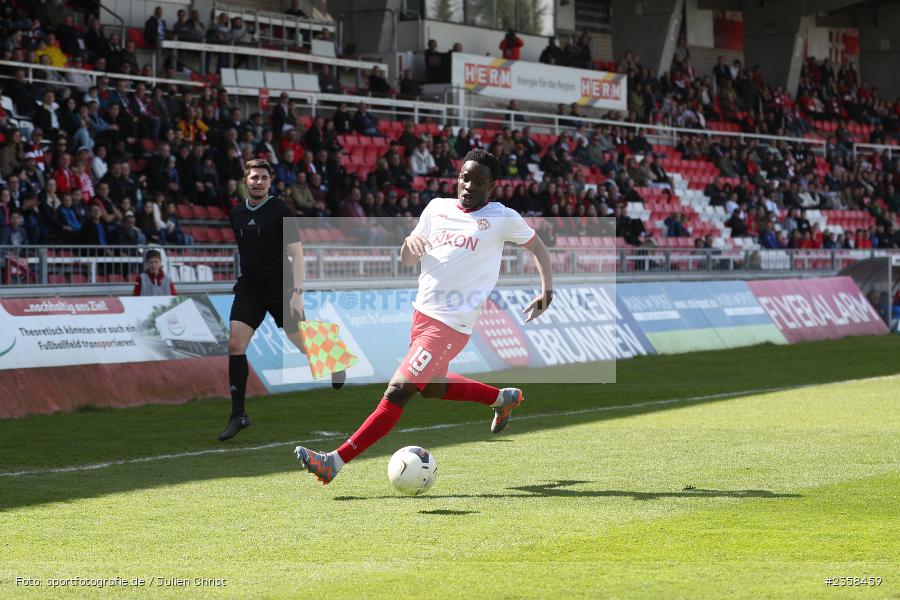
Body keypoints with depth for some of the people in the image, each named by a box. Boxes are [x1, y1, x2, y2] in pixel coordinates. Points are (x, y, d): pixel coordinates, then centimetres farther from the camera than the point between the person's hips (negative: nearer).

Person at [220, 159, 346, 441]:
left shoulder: (281, 211, -9)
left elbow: (296, 253, -11)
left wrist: (297, 291, -18)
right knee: (235, 344, -11)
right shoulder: (236, 214, 6)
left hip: (280, 289, -4)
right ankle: (238, 415, -6)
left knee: (303, 342, 5)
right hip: (248, 290, 4)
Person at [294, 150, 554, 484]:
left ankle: (335, 462, -14)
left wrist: (547, 288, -2)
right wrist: (411, 242, -11)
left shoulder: (502, 218, -4)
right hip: (422, 312, 8)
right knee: (432, 388, 27)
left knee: (397, 392, -13)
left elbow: (537, 246, 10)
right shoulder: (437, 208, 9)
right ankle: (503, 399, 48)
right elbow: (407, 261, 12)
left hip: (451, 325, -8)